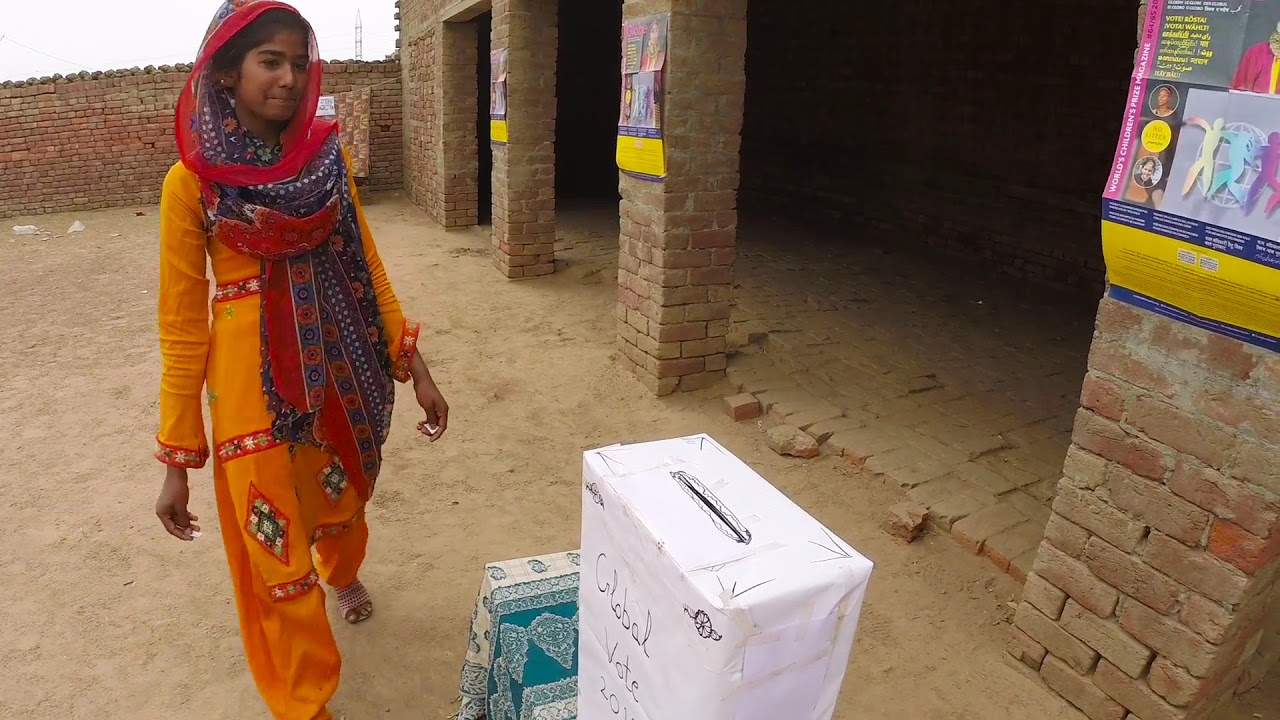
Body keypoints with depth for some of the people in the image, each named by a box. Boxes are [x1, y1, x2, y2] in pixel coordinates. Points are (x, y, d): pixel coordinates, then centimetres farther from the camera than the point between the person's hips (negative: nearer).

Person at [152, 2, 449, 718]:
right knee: (275, 551, 4)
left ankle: (344, 573, 58)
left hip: (342, 360, 4)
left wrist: (413, 363, -2)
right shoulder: (192, 179, -8)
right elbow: (182, 321, -6)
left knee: (344, 499, 23)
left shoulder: (327, 156, 1)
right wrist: (178, 456, -6)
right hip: (251, 371, -3)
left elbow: (366, 264, 5)